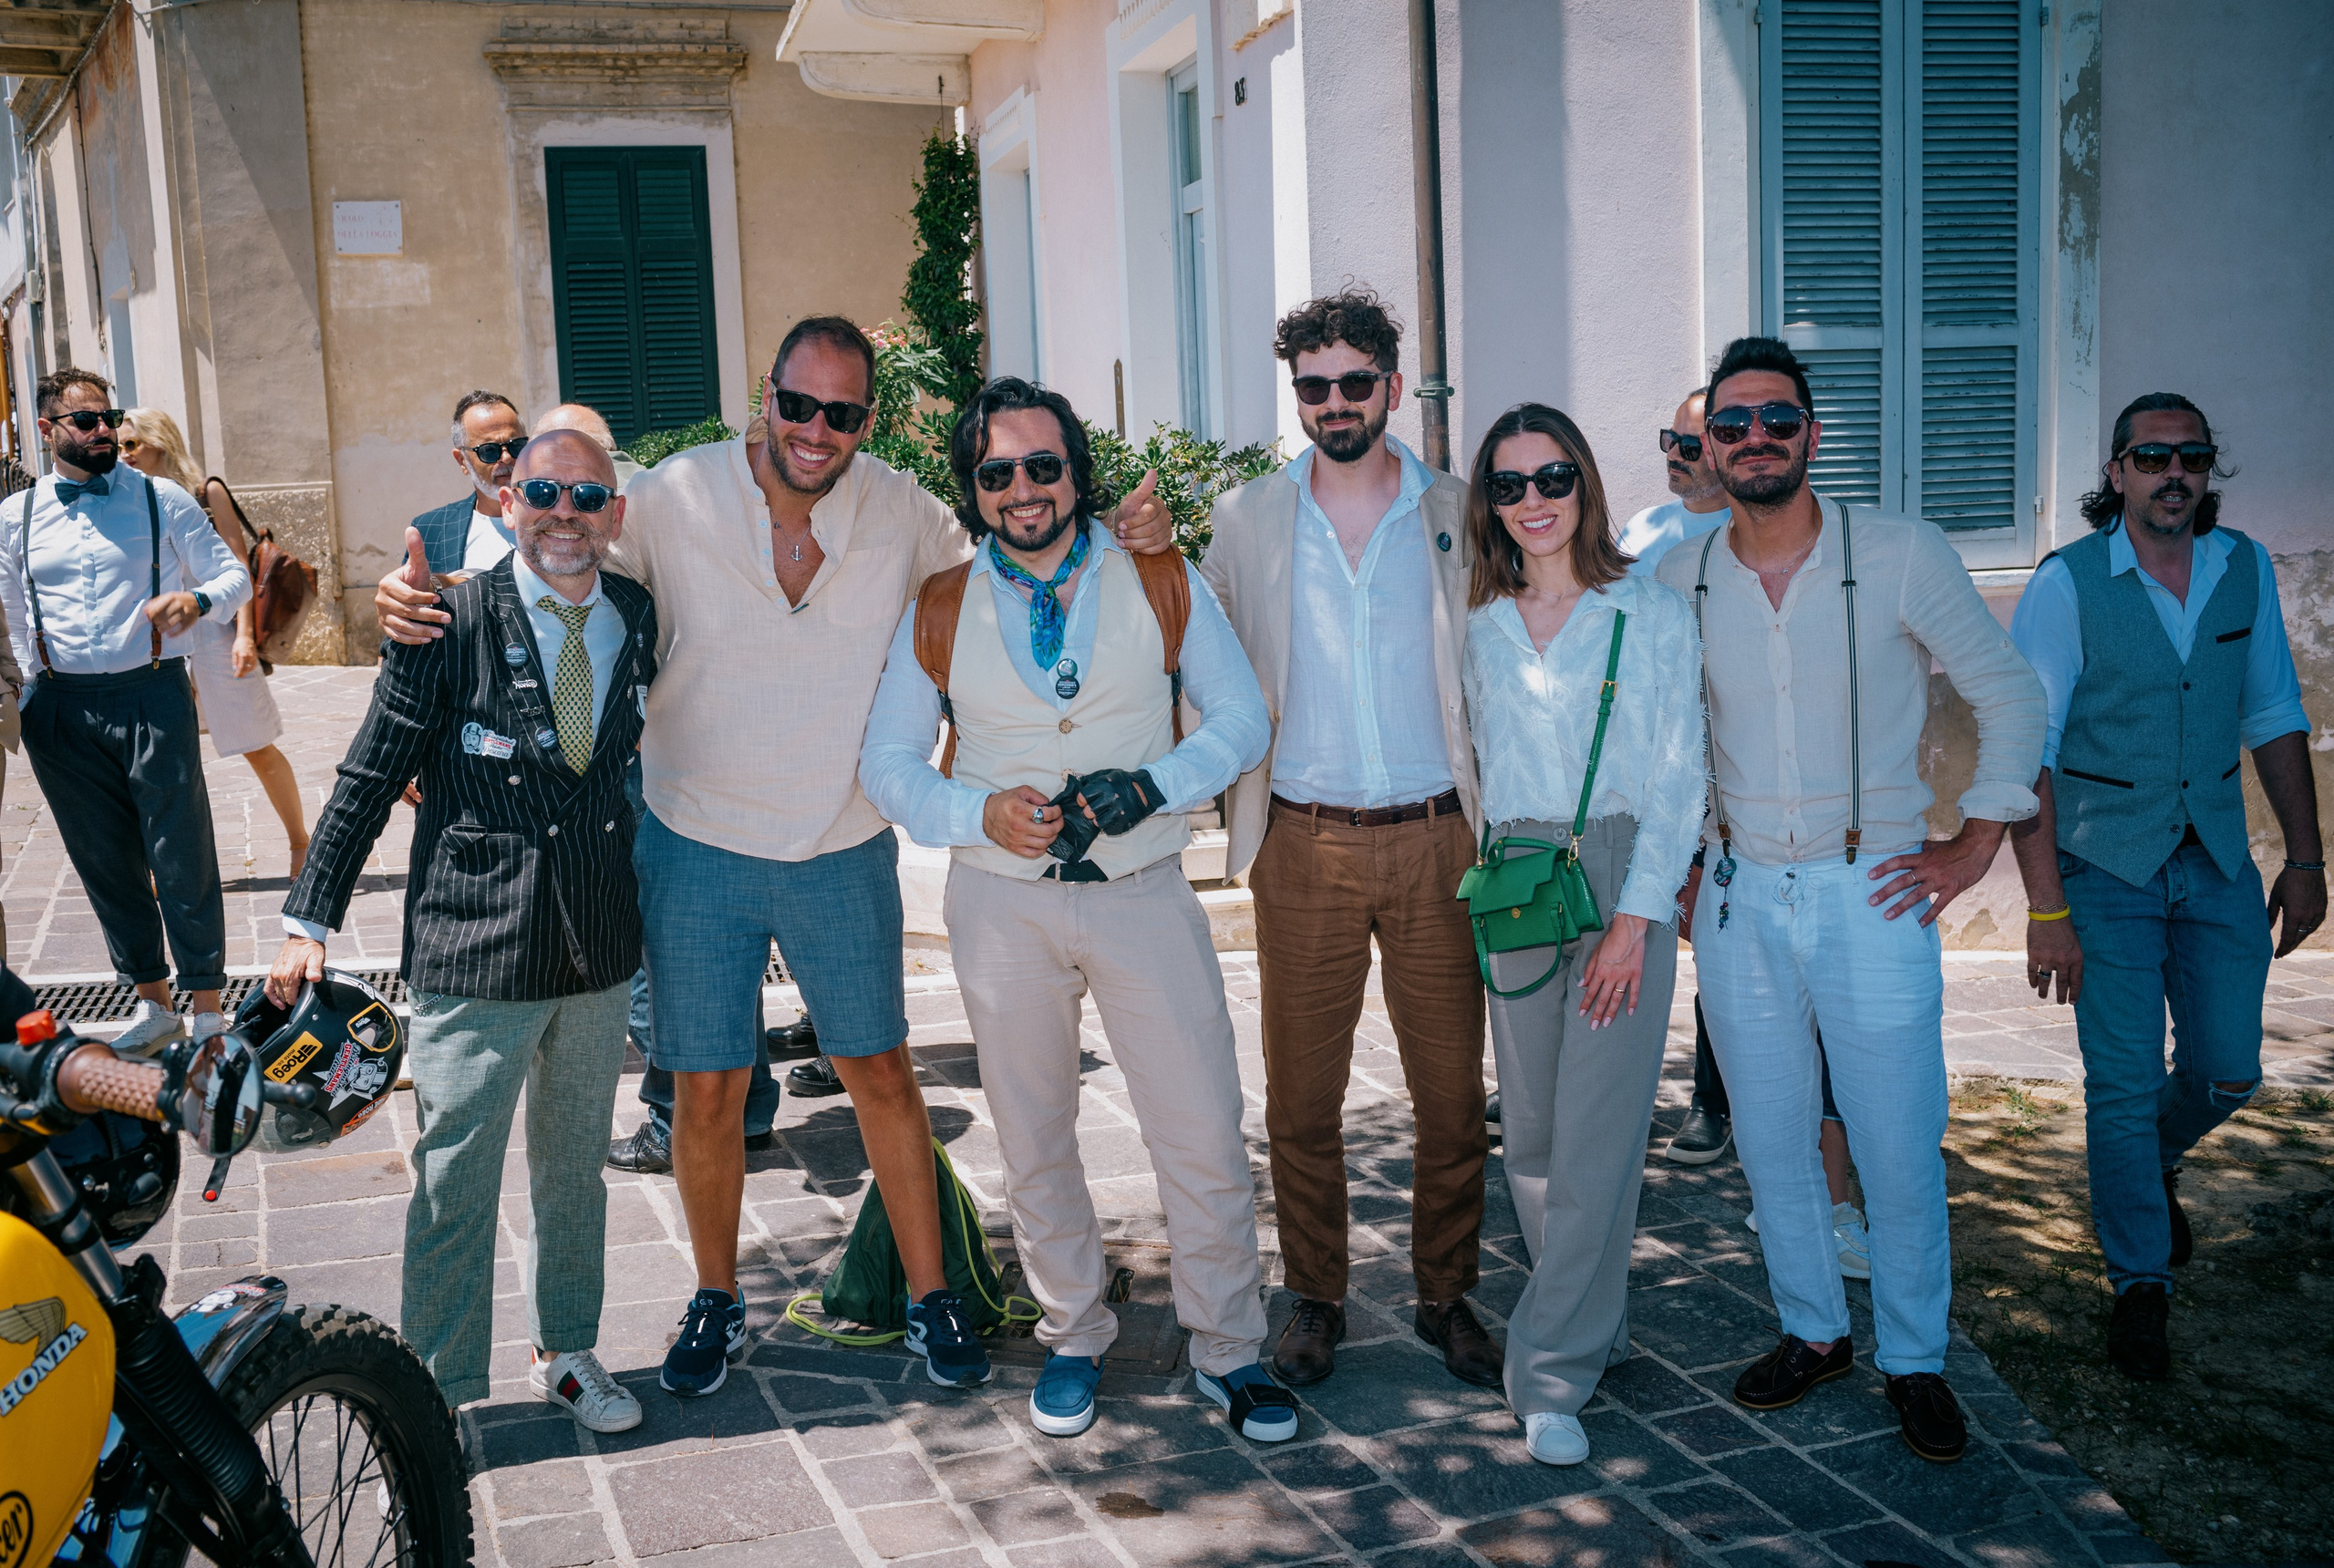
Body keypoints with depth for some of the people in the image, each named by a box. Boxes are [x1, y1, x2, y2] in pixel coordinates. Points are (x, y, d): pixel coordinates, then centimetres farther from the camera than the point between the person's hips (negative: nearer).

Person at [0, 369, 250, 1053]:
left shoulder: (163, 501, 2)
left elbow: (234, 576, 5)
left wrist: (198, 600, -17)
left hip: (151, 695, -3)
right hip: (62, 708, 3)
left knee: (182, 855, -2)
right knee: (103, 859, 10)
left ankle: (206, 1009, 7)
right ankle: (151, 1000, 23)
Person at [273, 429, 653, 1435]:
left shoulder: (638, 619, 2)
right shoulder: (449, 623, -11)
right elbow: (369, 778, -5)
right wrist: (310, 918, -5)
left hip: (600, 946, 4)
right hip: (473, 951, -4)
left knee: (574, 1169, 18)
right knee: (454, 1181, 3)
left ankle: (565, 1353, 36)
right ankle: (437, 1391, 20)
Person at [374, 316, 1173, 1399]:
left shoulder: (899, 510, -4)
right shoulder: (673, 499, -11)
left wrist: (1127, 537, -8)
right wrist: (416, 596, -18)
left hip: (844, 852, 1)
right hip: (698, 852, -1)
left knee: (883, 1074, 10)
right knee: (706, 1095, 8)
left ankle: (929, 1294, 26)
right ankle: (715, 1301, 30)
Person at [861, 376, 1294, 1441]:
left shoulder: (1163, 583, 1)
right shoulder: (940, 611, 3)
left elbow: (1242, 719, 1)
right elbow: (887, 761, 5)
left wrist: (1150, 785, -17)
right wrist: (981, 812, -15)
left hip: (1144, 893, -1)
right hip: (1003, 902, 1)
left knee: (1204, 1137, -2)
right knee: (1033, 1141, 13)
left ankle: (1227, 1351, 17)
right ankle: (1073, 1339, 32)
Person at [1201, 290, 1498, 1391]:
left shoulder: (1460, 516, 6)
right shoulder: (1249, 520, 7)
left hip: (1437, 837, 0)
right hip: (1304, 844, 0)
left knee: (1453, 1091, 5)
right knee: (1301, 1094, 5)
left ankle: (1446, 1297, 22)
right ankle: (1315, 1300, 21)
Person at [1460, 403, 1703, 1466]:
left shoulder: (1652, 613, -1)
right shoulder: (1485, 628, 11)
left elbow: (1678, 777, -4)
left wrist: (1634, 917, -12)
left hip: (1624, 885, -4)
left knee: (1595, 1137, -7)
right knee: (1530, 1132, 7)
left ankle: (1554, 1372, 0)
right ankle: (1595, 1327, 24)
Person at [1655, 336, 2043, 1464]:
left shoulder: (1902, 557, -6)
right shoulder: (1678, 581, 2)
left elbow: (2007, 694, 3)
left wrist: (1974, 847, -2)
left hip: (1872, 895, -3)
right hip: (1738, 899, 3)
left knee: (1899, 1149, 2)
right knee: (1770, 1140, 11)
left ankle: (1914, 1360, 22)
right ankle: (1813, 1331, 30)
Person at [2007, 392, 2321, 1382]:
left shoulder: (2245, 569, 2)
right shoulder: (2067, 584, -12)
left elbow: (2274, 718, 11)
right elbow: (2027, 751, -14)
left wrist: (2306, 857, 8)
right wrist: (2046, 906, -18)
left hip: (2219, 865, 4)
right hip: (2107, 868, -4)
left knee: (2226, 1073, 8)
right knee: (2123, 1083, -2)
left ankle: (2153, 1165, 42)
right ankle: (2141, 1283, 15)